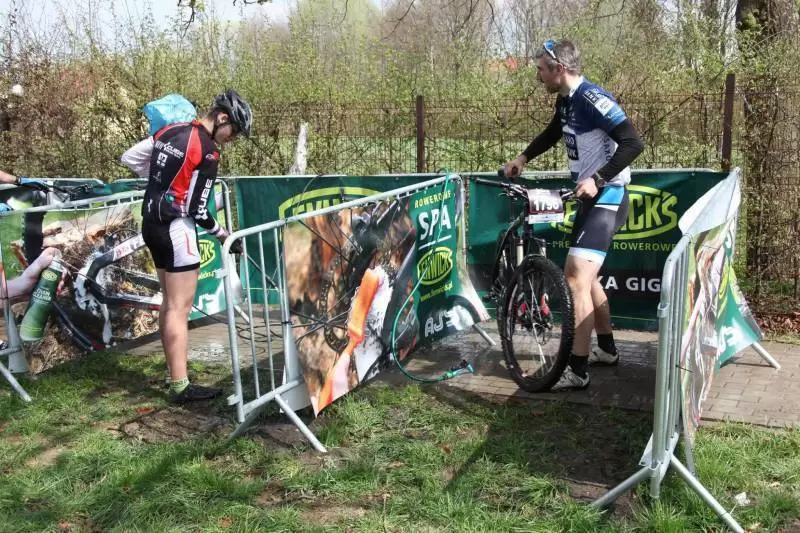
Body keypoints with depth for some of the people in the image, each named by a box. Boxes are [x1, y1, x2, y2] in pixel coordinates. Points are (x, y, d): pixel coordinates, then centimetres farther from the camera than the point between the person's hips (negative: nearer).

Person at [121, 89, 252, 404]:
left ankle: (173, 372, 23)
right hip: (175, 228, -9)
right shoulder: (208, 151, -16)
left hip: (152, 223, 9)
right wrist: (223, 234, 0)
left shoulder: (170, 131, 7)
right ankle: (181, 387, -3)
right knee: (180, 309, -6)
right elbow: (197, 211, -16)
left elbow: (129, 158, 15)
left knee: (169, 303, 15)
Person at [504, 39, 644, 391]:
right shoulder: (565, 101, 8)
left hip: (607, 197, -10)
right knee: (581, 274, 18)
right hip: (589, 199, 10)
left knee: (577, 279, -16)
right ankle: (607, 350, 33)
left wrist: (597, 179, -30)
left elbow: (633, 143, -26)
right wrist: (523, 158, 18)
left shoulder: (593, 99, -20)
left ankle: (577, 371, -10)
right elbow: (553, 133, 29)